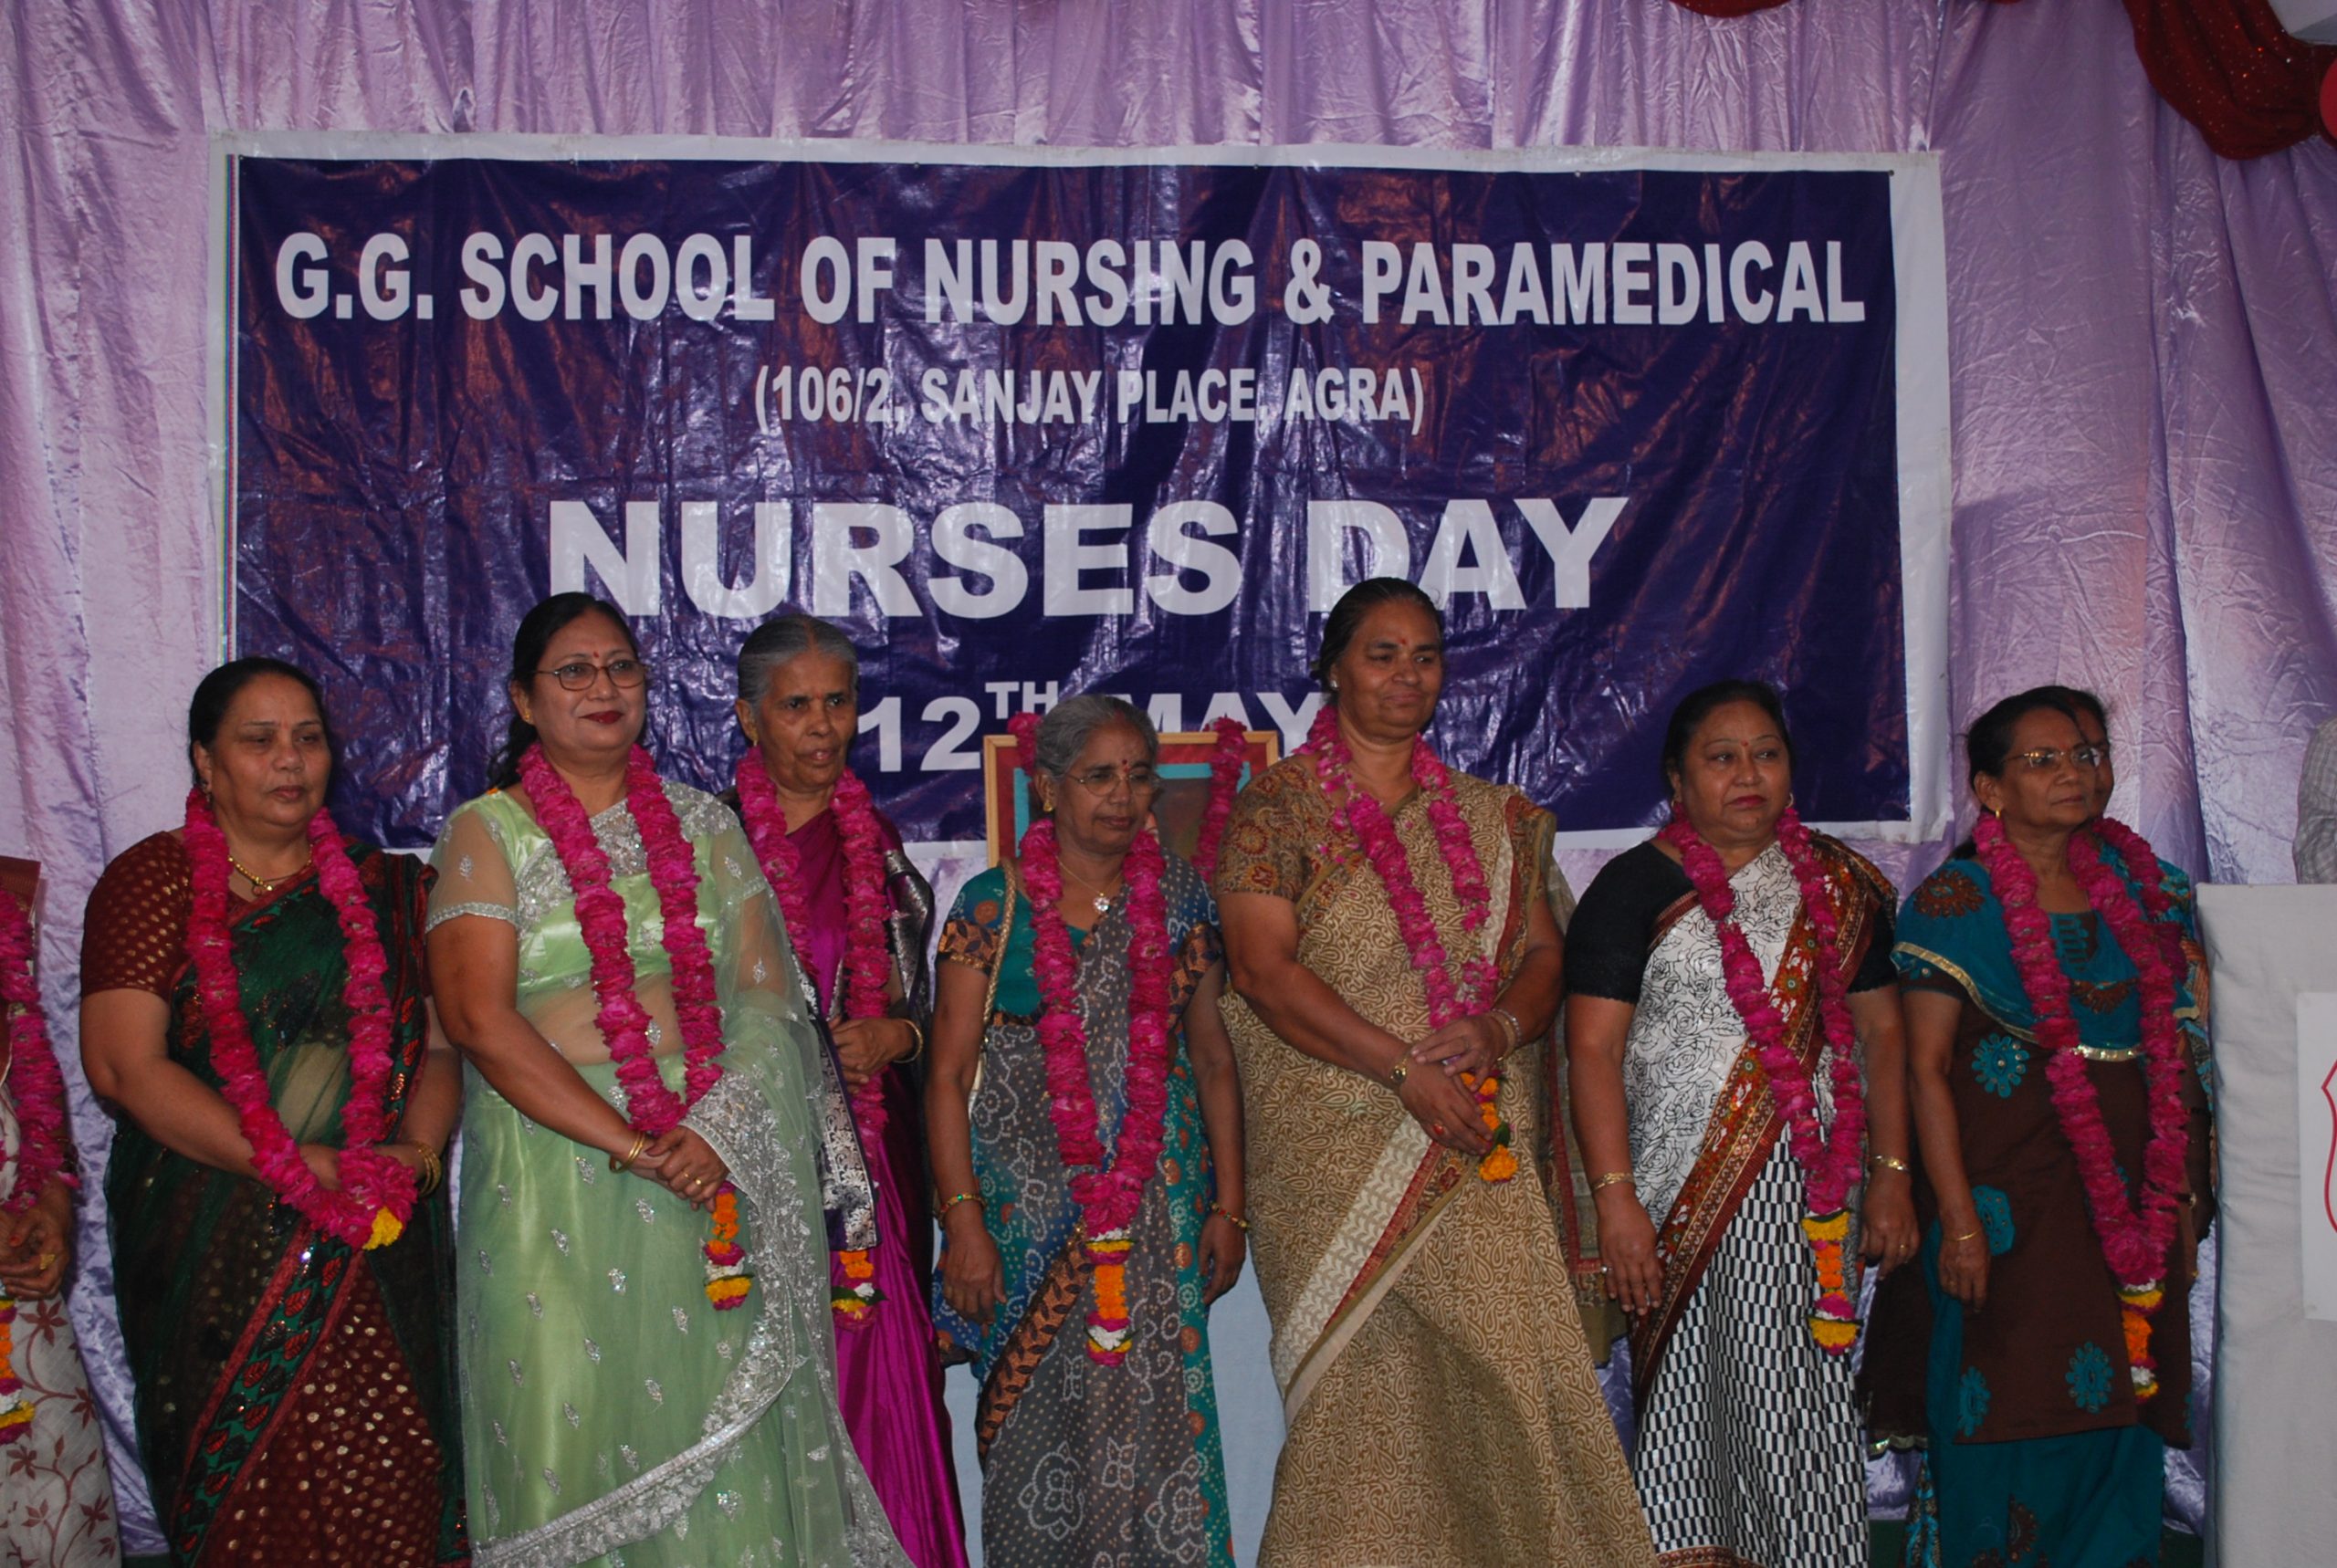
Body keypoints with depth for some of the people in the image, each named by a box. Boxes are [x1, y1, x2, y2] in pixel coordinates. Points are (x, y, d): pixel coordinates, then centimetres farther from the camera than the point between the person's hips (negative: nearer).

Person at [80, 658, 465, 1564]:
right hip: (213, 1246, -2)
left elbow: (439, 1046, 11)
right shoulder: (155, 879, 2)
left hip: (379, 1246, 2)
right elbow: (124, 1067, -7)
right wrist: (304, 1168, -13)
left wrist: (414, 1151, -10)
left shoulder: (383, 889, 13)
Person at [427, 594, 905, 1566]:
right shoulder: (487, 832, 3)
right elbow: (482, 1022, -9)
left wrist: (714, 1130, -13)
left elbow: (768, 999, 5)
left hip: (717, 1163, 2)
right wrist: (631, 1147, -16)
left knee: (721, 1428, 3)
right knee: (579, 1430, 0)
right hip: (556, 1168, -2)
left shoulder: (703, 826, 12)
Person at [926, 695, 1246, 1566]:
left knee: (1155, 1408, -1)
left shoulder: (1179, 899, 6)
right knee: (1033, 1416, 3)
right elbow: (949, 1075, -2)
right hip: (1028, 1196, -1)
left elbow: (1213, 1059, 9)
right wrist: (963, 1220, -9)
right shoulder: (993, 905, -1)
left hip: (1159, 1195, 2)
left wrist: (1228, 1207, 5)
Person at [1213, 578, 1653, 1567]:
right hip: (1336, 1147, -3)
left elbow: (1543, 954, 13)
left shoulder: (1493, 816, 15)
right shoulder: (1278, 807, 0)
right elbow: (1264, 970, -10)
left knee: (1504, 1378, -2)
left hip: (1482, 1150, 4)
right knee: (1362, 1392, -2)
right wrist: (1405, 1068, -16)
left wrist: (1497, 1029, -10)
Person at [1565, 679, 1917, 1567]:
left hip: (1814, 1187, 3)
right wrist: (1615, 1198, -14)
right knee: (1692, 1391, -1)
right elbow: (1593, 1046, -6)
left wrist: (1891, 1175, 4)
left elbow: (1882, 1031, 13)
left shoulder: (1839, 886, 12)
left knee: (1801, 1391, 3)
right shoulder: (1637, 886, 0)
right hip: (1682, 1191, -3)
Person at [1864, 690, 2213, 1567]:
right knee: (2009, 1413, -3)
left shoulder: (2136, 887, 11)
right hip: (2009, 1202, -5)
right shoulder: (1955, 900, -5)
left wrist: (2184, 1193, 9)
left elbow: (2172, 1051, 14)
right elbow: (1925, 1067, -9)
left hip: (2131, 1201, 5)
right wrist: (1958, 1219, -15)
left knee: (2117, 1413, 7)